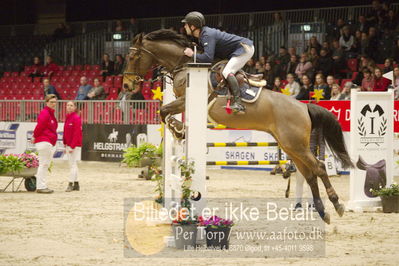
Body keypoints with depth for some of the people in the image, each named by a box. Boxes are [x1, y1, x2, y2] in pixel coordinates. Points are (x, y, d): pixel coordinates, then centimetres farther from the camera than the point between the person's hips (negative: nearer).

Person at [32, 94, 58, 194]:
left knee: (45, 165, 13)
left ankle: (42, 186, 18)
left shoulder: (51, 114, 19)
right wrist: (35, 136, -6)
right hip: (44, 142, -10)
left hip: (49, 143, 10)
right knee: (43, 164, -9)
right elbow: (40, 126, -17)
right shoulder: (45, 113, -12)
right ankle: (40, 187, -9)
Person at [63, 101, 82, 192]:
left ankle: (70, 184, -10)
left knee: (73, 164, -9)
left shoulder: (76, 118, -12)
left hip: (75, 145, -9)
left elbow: (76, 133, -17)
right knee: (72, 164, 12)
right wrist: (65, 145, 13)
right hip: (68, 145, 9)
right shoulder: (67, 118, 13)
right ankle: (76, 184, 17)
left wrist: (72, 146, -20)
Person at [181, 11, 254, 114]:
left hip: (245, 48, -11)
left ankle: (238, 104, -35)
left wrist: (192, 54, -22)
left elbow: (208, 58, -34)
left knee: (227, 72, -24)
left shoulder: (207, 35, -24)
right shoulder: (202, 34, 9)